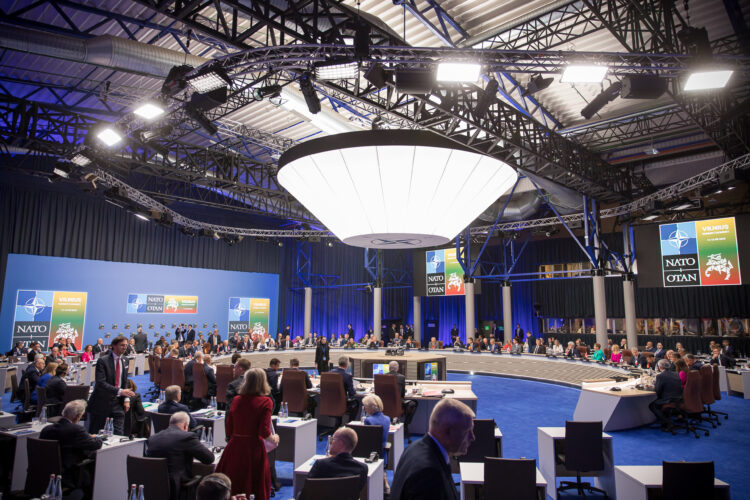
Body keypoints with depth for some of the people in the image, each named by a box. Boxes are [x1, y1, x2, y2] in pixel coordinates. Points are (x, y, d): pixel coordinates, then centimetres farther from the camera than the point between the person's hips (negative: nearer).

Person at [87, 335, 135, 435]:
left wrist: (126, 399, 1)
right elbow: (100, 383, -22)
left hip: (117, 404, 5)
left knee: (118, 434, -1)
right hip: (101, 404, -5)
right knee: (94, 434, 8)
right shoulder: (102, 361, -12)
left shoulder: (124, 362, 9)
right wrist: (119, 391, -32)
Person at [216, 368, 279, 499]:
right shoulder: (265, 401, -10)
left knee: (231, 486, 16)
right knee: (256, 486, 12)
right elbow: (264, 432, -13)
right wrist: (274, 439, 5)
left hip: (234, 446, 3)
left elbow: (229, 428, 6)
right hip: (254, 448, -3)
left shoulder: (236, 400, 1)